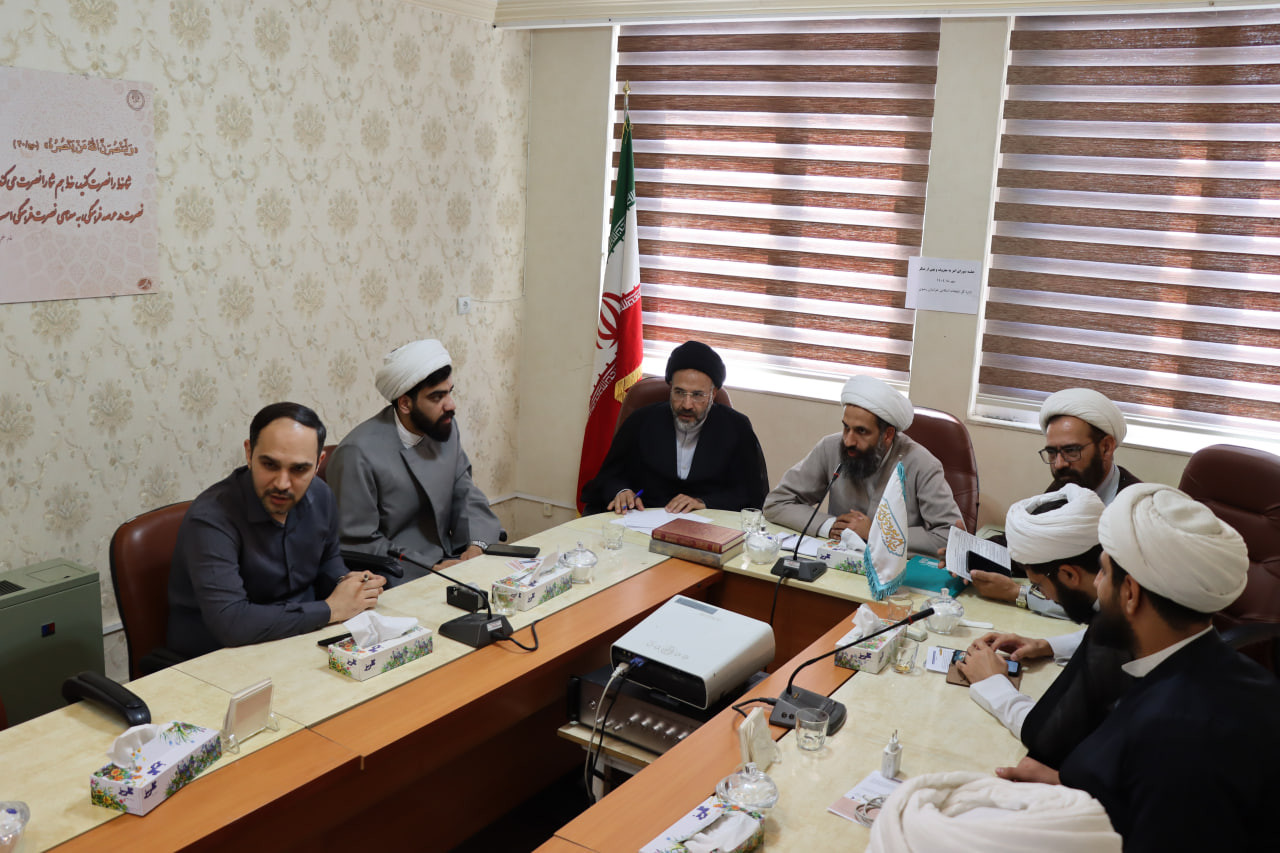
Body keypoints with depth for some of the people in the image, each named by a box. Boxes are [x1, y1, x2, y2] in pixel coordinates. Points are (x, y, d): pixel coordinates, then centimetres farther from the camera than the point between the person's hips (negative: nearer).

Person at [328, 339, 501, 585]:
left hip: (447, 561, 8)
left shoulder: (446, 427, 5)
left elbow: (465, 492, 12)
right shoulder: (358, 454, -17)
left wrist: (476, 546, -8)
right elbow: (358, 545, -15)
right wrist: (432, 568, -19)